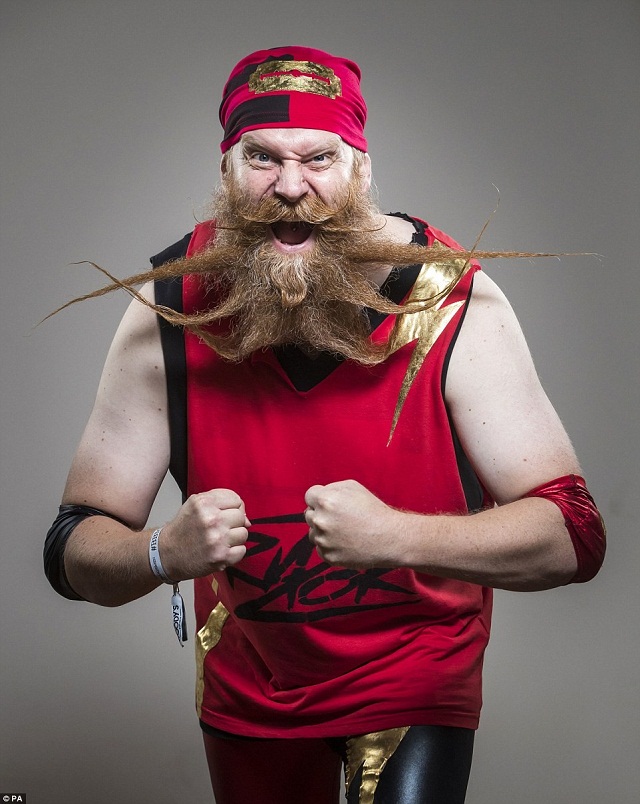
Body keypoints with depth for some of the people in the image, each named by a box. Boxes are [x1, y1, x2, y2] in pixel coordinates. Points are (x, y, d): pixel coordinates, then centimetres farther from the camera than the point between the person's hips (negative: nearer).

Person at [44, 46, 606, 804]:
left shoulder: (453, 303, -24)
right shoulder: (171, 311, -18)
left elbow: (573, 536, -26)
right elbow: (74, 550, -14)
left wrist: (394, 538, -41)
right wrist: (165, 552, -36)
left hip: (417, 664, -2)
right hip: (247, 678, 3)